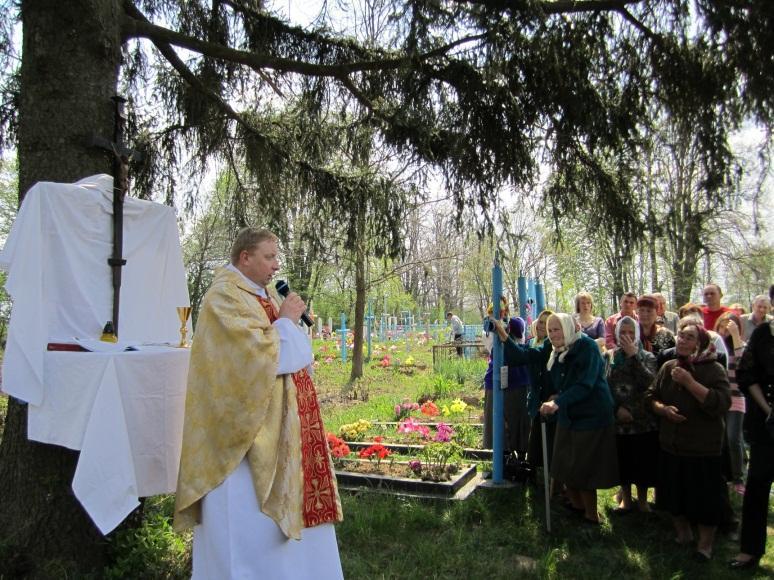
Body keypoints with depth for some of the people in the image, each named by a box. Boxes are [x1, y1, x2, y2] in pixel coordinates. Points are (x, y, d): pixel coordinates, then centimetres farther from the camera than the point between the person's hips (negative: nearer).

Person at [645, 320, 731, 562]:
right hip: (671, 446, 5)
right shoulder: (668, 367, 4)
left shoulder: (714, 369, -12)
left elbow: (721, 404, -25)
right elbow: (651, 396, 11)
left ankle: (705, 544, 28)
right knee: (674, 493, 16)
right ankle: (682, 533, 39)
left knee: (704, 498, 6)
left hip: (703, 449, -5)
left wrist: (689, 382, -28)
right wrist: (663, 408, -10)